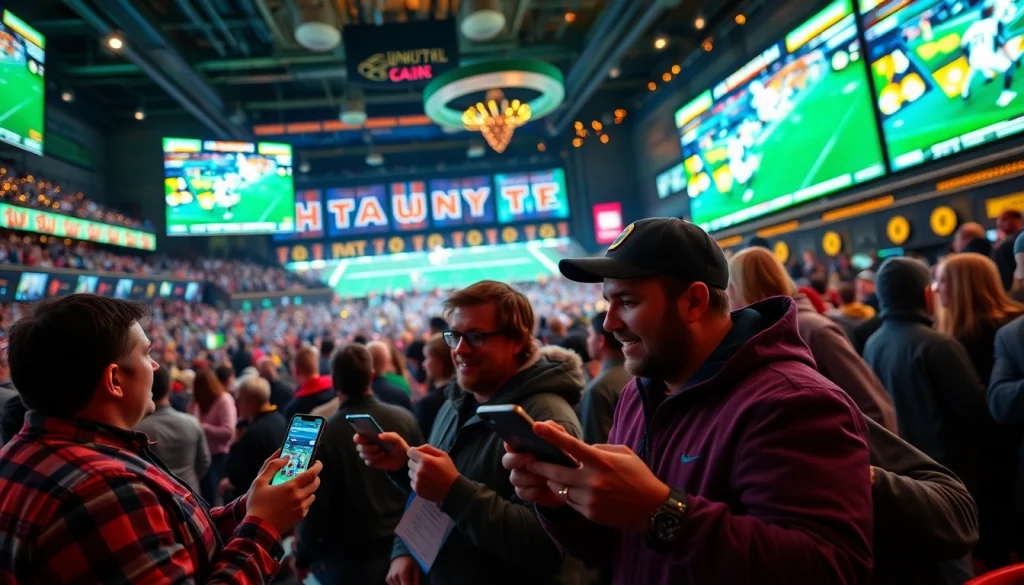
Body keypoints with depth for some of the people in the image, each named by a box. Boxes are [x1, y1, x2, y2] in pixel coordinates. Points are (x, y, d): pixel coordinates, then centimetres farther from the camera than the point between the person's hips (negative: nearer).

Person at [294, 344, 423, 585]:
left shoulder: (326, 433, -21)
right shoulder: (405, 418, -12)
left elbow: (316, 503, -15)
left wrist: (303, 557, 2)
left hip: (348, 556, -3)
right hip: (401, 547, 3)